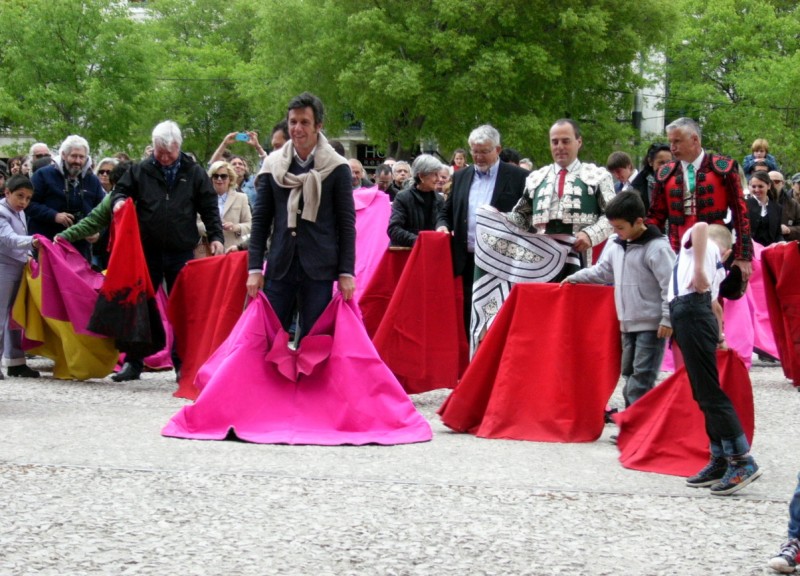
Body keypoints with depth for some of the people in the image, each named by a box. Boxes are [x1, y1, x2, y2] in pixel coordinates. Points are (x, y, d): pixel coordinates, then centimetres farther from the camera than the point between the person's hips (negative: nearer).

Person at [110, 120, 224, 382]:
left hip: (181, 252, 0)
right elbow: (121, 191, 11)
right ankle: (133, 362, 12)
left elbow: (209, 208, 7)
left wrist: (215, 237, -3)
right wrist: (118, 202, -12)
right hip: (148, 250, 0)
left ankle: (182, 363, 12)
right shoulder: (140, 171, 4)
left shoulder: (194, 173, 4)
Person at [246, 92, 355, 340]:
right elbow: (260, 219, 9)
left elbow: (346, 223, 0)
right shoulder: (273, 165, 6)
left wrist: (346, 272, -5)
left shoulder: (336, 168, -1)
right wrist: (255, 268, 3)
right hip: (280, 267, 3)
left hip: (319, 270, -2)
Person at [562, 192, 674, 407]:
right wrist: (575, 277, 21)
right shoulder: (615, 244, 8)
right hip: (628, 324, 8)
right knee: (629, 374, 13)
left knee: (641, 379, -11)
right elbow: (603, 271, 25)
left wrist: (668, 320, -19)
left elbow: (671, 285, -17)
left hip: (652, 326, -8)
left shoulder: (657, 248, -15)